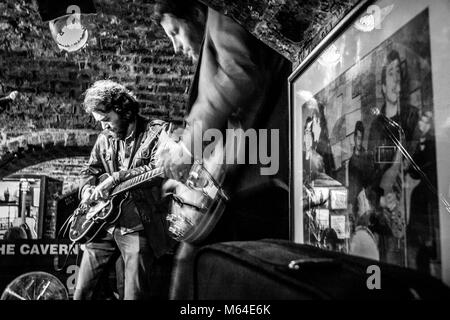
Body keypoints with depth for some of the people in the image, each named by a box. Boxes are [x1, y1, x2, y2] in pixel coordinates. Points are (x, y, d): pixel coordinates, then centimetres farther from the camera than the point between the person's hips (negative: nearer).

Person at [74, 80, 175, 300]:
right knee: (81, 291, 10)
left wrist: (116, 177, -22)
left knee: (134, 294, -4)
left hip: (139, 226, -5)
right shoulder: (105, 138, 13)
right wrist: (88, 190, 0)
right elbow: (89, 171, 21)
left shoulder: (157, 131, -5)